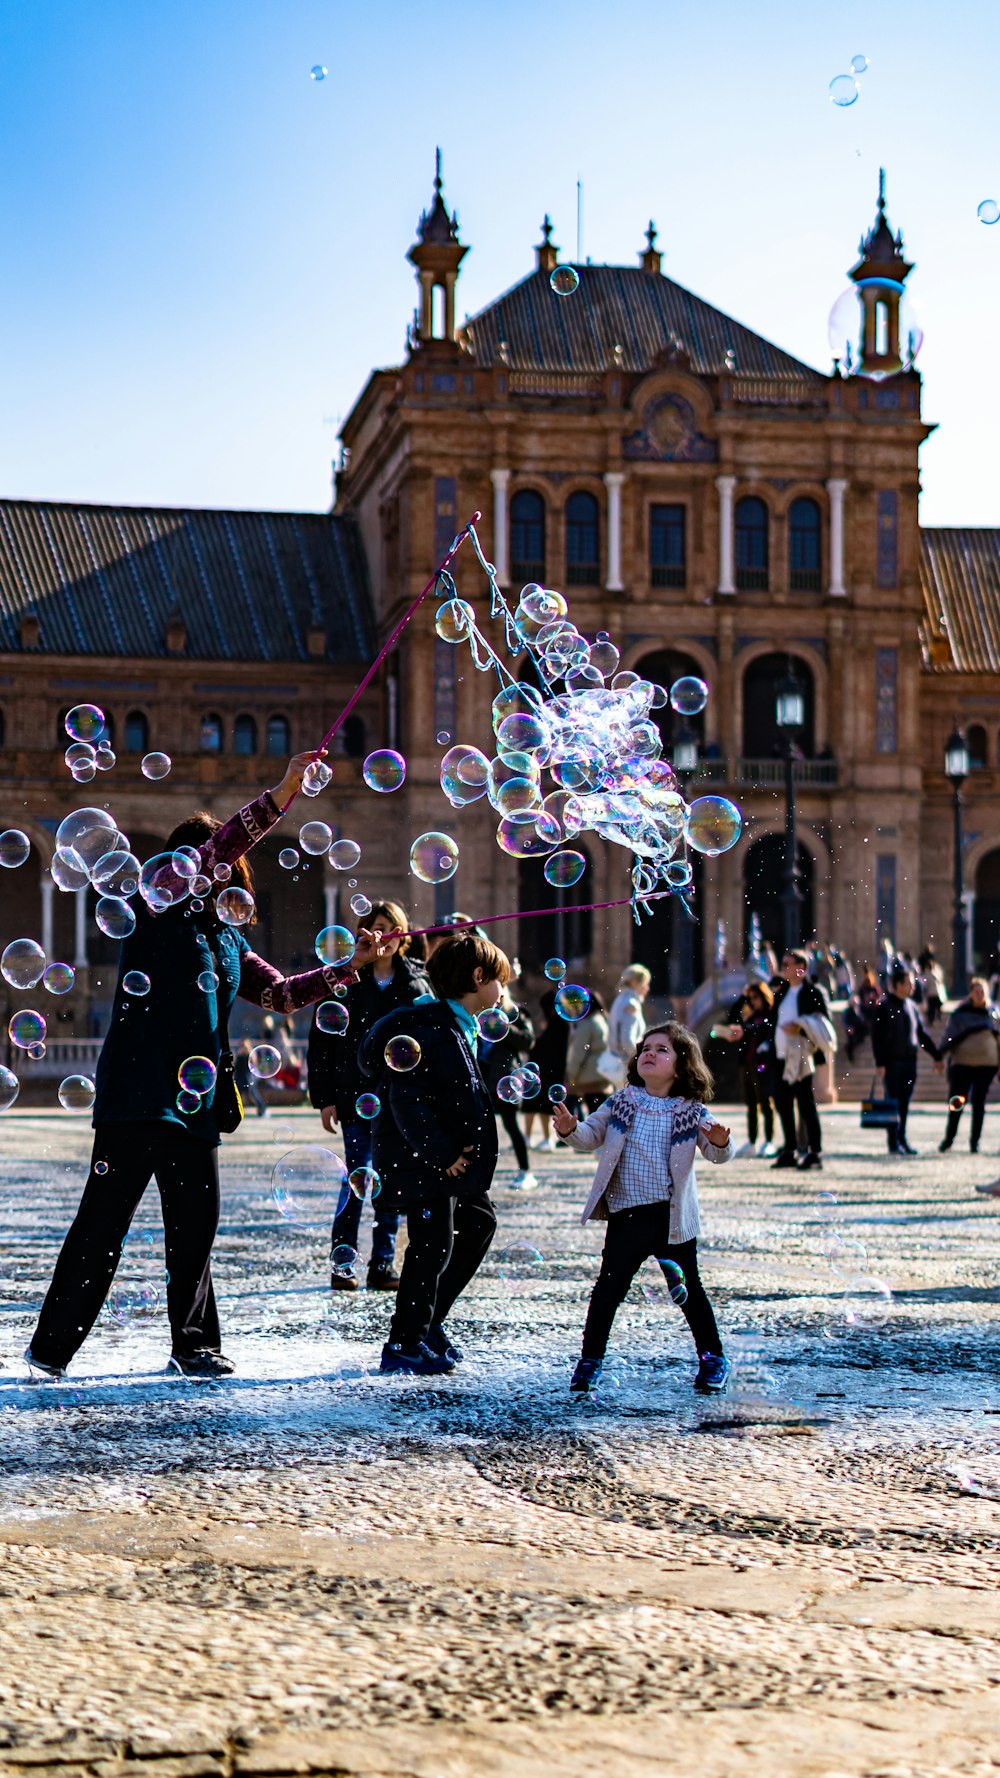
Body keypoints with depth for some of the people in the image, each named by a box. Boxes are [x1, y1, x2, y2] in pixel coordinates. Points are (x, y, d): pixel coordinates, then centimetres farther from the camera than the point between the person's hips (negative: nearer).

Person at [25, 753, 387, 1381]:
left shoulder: (228, 938, 19)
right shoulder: (157, 909, -2)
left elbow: (280, 993, 20)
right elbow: (209, 852, -16)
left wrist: (348, 967, 10)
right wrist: (279, 798, -21)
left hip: (196, 1100, 7)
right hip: (138, 1091, -7)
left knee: (197, 1223, 9)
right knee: (104, 1219, -6)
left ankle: (194, 1345, 20)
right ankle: (52, 1343, 0)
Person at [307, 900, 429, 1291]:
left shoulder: (416, 982, 9)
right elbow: (321, 1041, 1)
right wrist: (325, 1097, -5)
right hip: (357, 1096, -3)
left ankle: (383, 1263, 11)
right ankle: (342, 1262, 0)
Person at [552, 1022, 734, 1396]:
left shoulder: (692, 1111, -1)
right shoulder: (622, 1102, 4)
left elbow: (718, 1154, -4)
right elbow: (590, 1137, 6)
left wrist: (720, 1143, -27)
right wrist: (570, 1130, -15)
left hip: (673, 1219, -1)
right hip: (626, 1216, 1)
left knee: (688, 1290, 8)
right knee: (608, 1288, 1)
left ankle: (713, 1359, 23)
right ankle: (590, 1361, 12)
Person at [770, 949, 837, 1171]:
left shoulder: (813, 992, -7)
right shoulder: (782, 991, 15)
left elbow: (824, 1024, -11)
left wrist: (800, 1029, -22)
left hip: (801, 1056, -7)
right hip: (782, 1055, 7)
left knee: (806, 1103, -4)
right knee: (782, 1101, 9)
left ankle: (815, 1152, 1)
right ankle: (790, 1151, 17)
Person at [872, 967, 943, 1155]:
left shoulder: (911, 1006, 12)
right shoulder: (884, 1007, -6)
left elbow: (922, 1033, 18)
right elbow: (877, 1036, -9)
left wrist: (936, 1055, 15)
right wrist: (879, 1063, -15)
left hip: (910, 1061, 5)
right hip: (892, 1061, -5)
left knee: (904, 1103, 8)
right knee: (893, 1102, -2)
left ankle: (902, 1140, 14)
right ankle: (893, 1143, 1)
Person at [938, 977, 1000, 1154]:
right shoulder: (960, 1014, -1)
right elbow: (949, 1036, -1)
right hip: (963, 1064, -3)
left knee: (979, 1103, 5)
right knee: (957, 1102, -6)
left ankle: (975, 1141, 12)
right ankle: (949, 1138, 9)